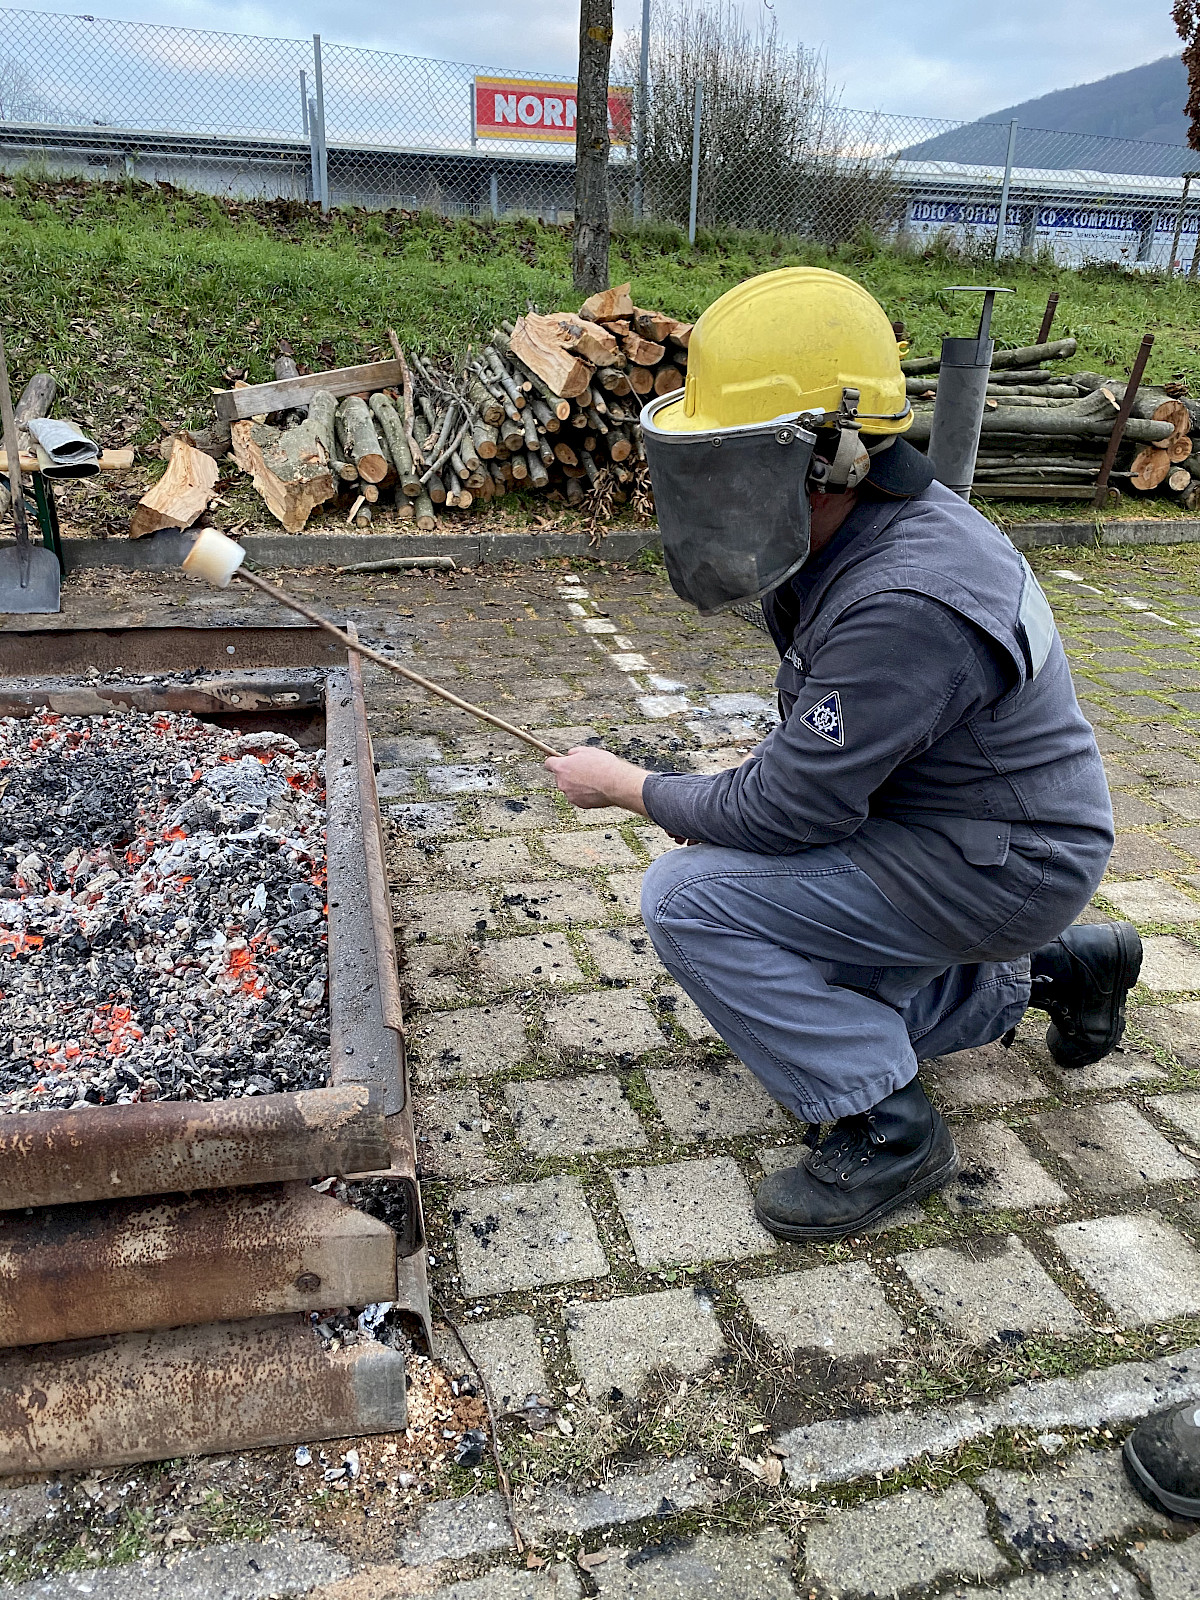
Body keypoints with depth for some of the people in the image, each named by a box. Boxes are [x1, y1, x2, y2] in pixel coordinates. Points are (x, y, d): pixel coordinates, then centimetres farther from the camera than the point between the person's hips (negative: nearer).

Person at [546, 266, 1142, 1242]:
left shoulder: (905, 604, -33)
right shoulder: (838, 530, -1)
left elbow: (788, 812, -26)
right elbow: (818, 735, 13)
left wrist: (628, 787, -12)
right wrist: (734, 813, 4)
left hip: (997, 865, -9)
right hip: (920, 823, 9)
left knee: (688, 900, -20)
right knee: (803, 990, 22)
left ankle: (887, 1131, -7)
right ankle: (1047, 971, 29)